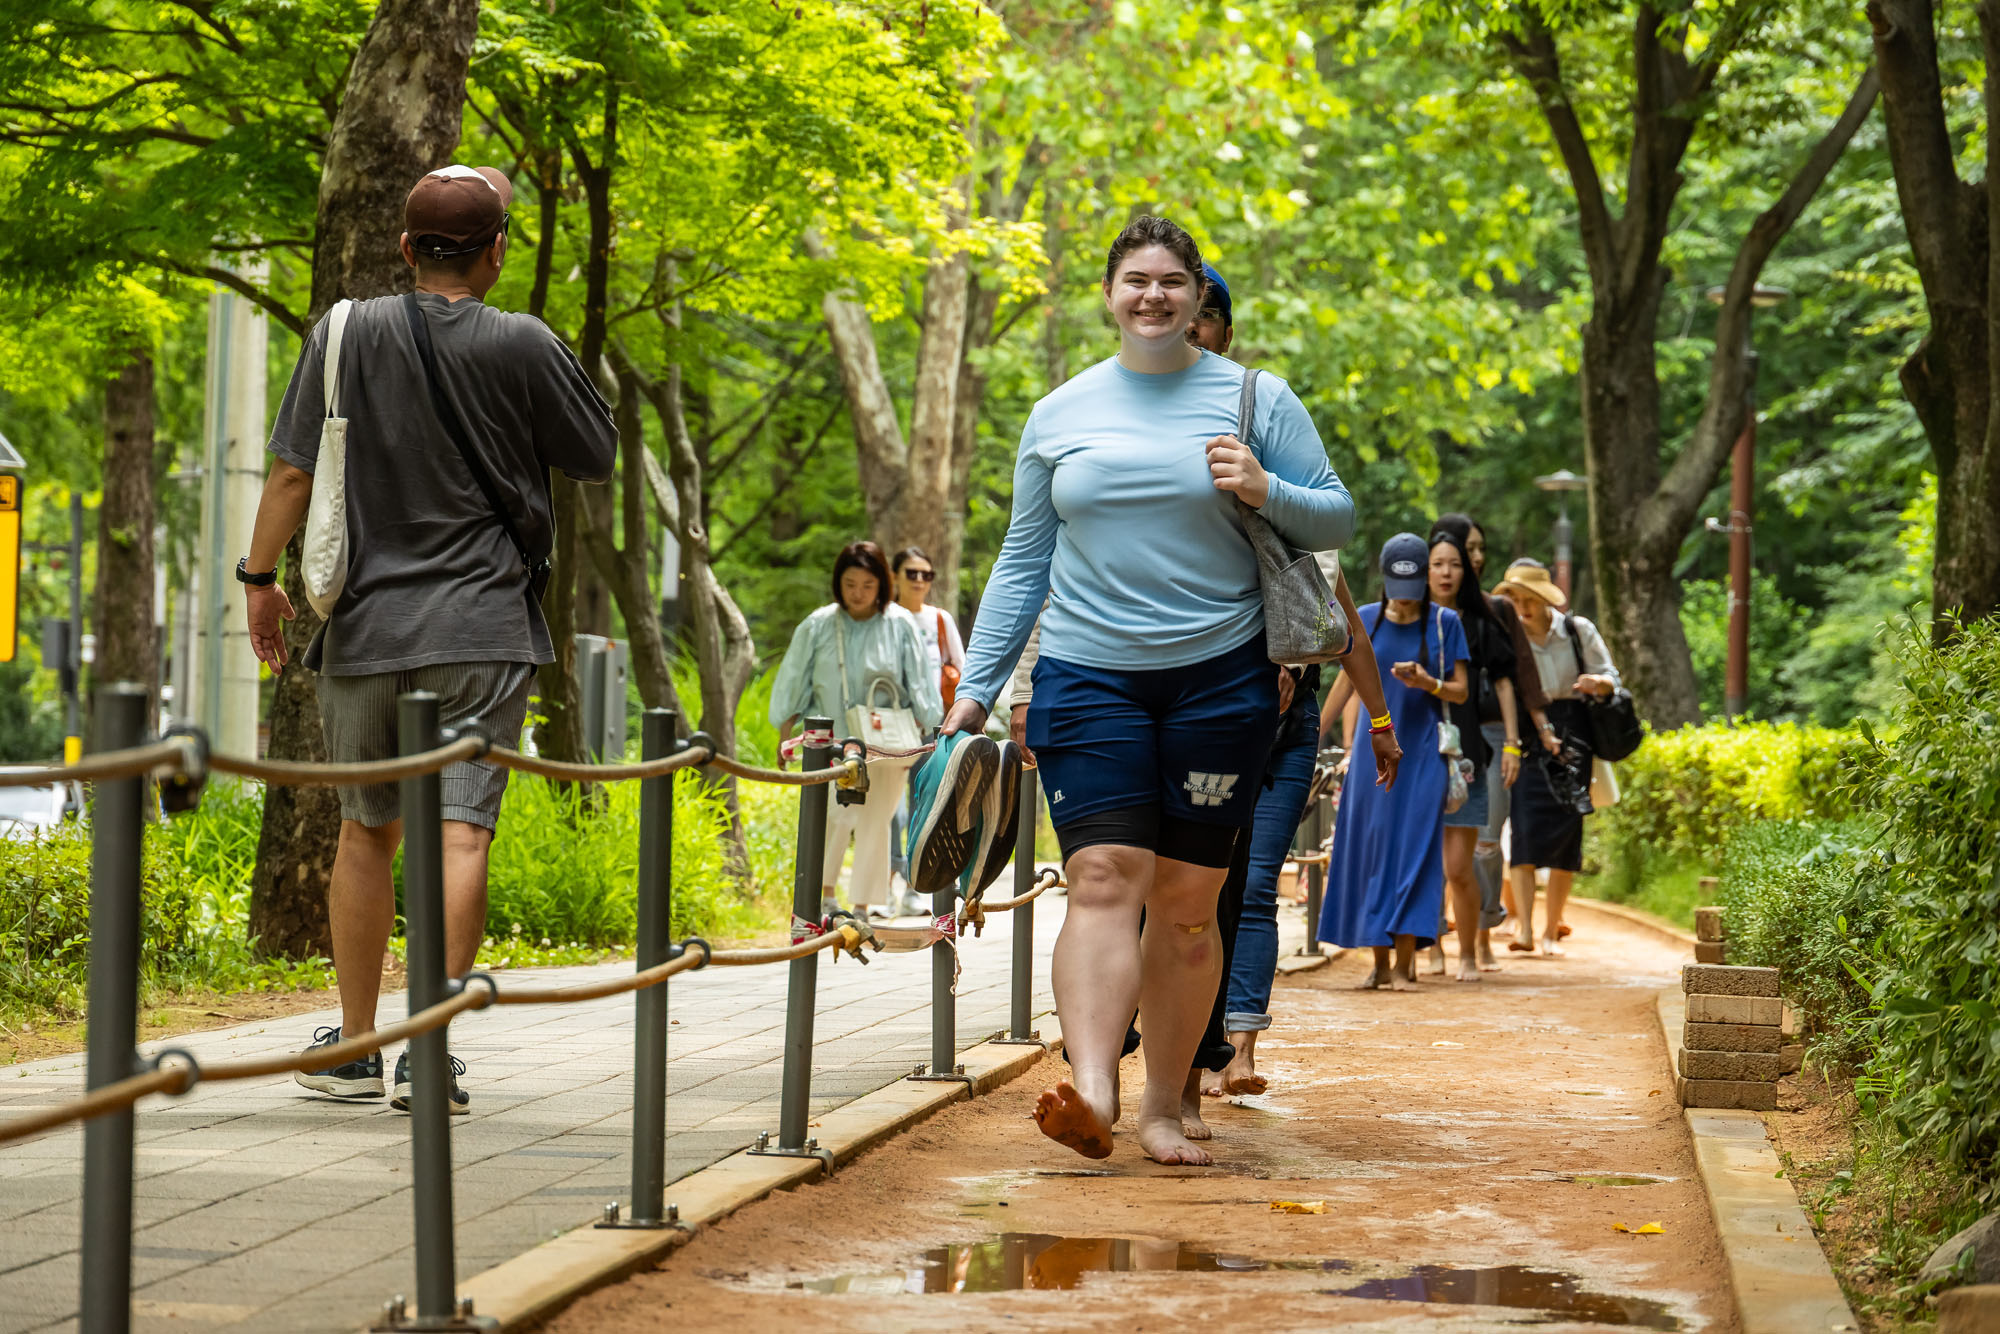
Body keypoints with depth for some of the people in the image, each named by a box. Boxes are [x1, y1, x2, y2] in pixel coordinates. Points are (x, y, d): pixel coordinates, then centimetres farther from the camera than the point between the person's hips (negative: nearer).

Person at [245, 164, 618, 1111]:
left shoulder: (346, 333, 1)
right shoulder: (523, 347, -4)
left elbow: (292, 471, 0)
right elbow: (597, 456, 8)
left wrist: (260, 578, 8)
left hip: (365, 627, 2)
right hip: (483, 628, -2)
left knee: (367, 828, 14)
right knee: (460, 829, -5)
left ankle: (354, 1047, 21)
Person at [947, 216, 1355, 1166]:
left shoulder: (1257, 400, 5)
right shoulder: (1060, 414, 10)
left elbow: (1336, 521, 8)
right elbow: (1022, 561, 13)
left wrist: (1265, 492, -13)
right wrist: (975, 688, 6)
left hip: (1218, 677, 0)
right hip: (1090, 678, 0)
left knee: (1187, 902, 2)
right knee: (1103, 880, -15)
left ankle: (1163, 1107, 10)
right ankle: (1090, 1091, -29)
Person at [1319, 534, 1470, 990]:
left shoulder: (1444, 623, -1)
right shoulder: (1365, 621, 4)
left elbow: (1462, 691, 0)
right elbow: (1346, 684, 13)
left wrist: (1428, 683, -20)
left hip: (1422, 754, -2)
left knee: (1412, 849, -8)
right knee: (1367, 849, 0)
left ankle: (1405, 963, -7)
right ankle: (1380, 961, 8)